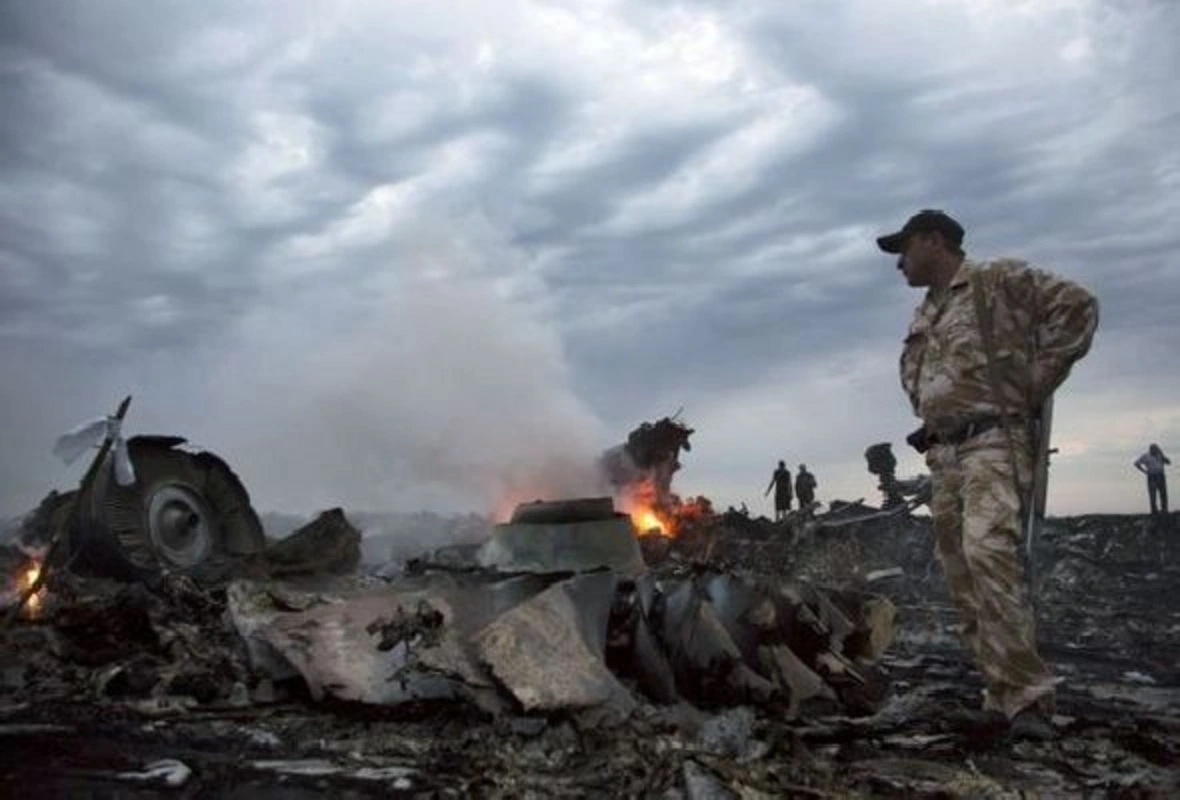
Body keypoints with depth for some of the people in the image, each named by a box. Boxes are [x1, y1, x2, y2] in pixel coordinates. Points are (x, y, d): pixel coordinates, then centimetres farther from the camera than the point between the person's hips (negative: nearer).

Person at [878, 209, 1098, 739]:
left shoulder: (999, 280, -1)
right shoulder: (923, 315, 21)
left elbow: (1077, 306, -10)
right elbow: (911, 372, 36)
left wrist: (1034, 385, -10)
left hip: (995, 441, -8)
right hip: (943, 455, 8)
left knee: (987, 549, -26)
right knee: (962, 578, 4)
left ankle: (1025, 696, -20)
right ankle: (1003, 696, 11)